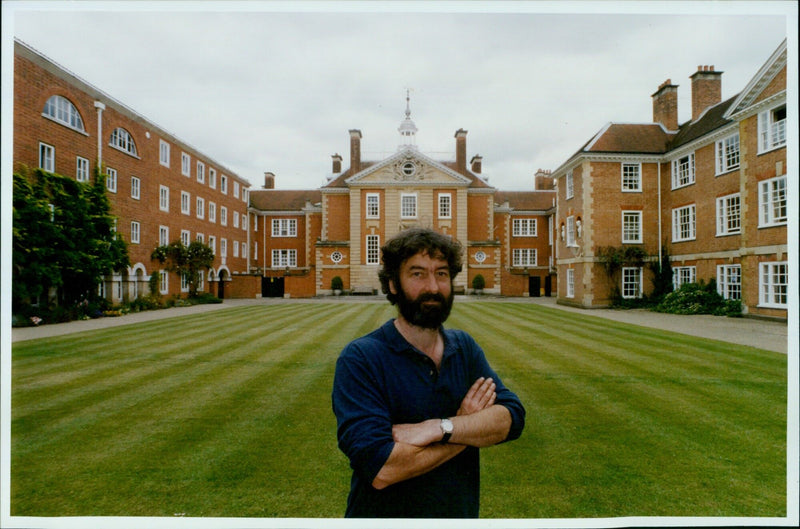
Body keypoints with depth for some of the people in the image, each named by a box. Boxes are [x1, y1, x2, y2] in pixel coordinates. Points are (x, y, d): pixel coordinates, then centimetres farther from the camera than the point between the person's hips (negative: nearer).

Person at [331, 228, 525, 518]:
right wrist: (468, 427, -20)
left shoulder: (464, 347, -4)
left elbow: (512, 417, -14)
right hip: (387, 513, -4)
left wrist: (439, 428, -28)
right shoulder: (359, 358, -22)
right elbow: (380, 470, -30)